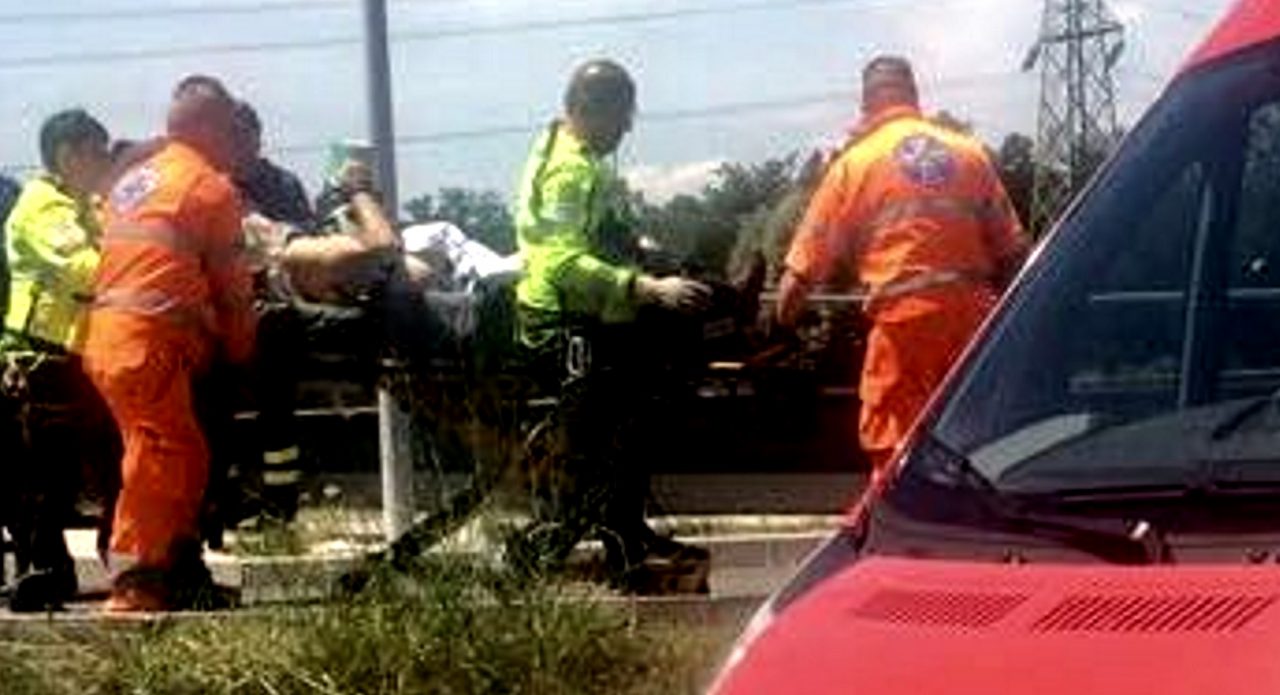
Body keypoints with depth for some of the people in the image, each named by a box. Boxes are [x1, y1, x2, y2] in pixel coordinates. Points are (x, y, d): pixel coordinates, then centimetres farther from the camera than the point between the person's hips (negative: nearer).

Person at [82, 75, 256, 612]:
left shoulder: (133, 177, 23)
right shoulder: (211, 185, -1)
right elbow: (231, 285, 0)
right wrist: (242, 352, 13)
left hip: (105, 333, 9)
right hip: (151, 340, -9)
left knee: (185, 457, 14)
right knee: (160, 458, -6)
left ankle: (181, 573, 18)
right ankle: (132, 585, -7)